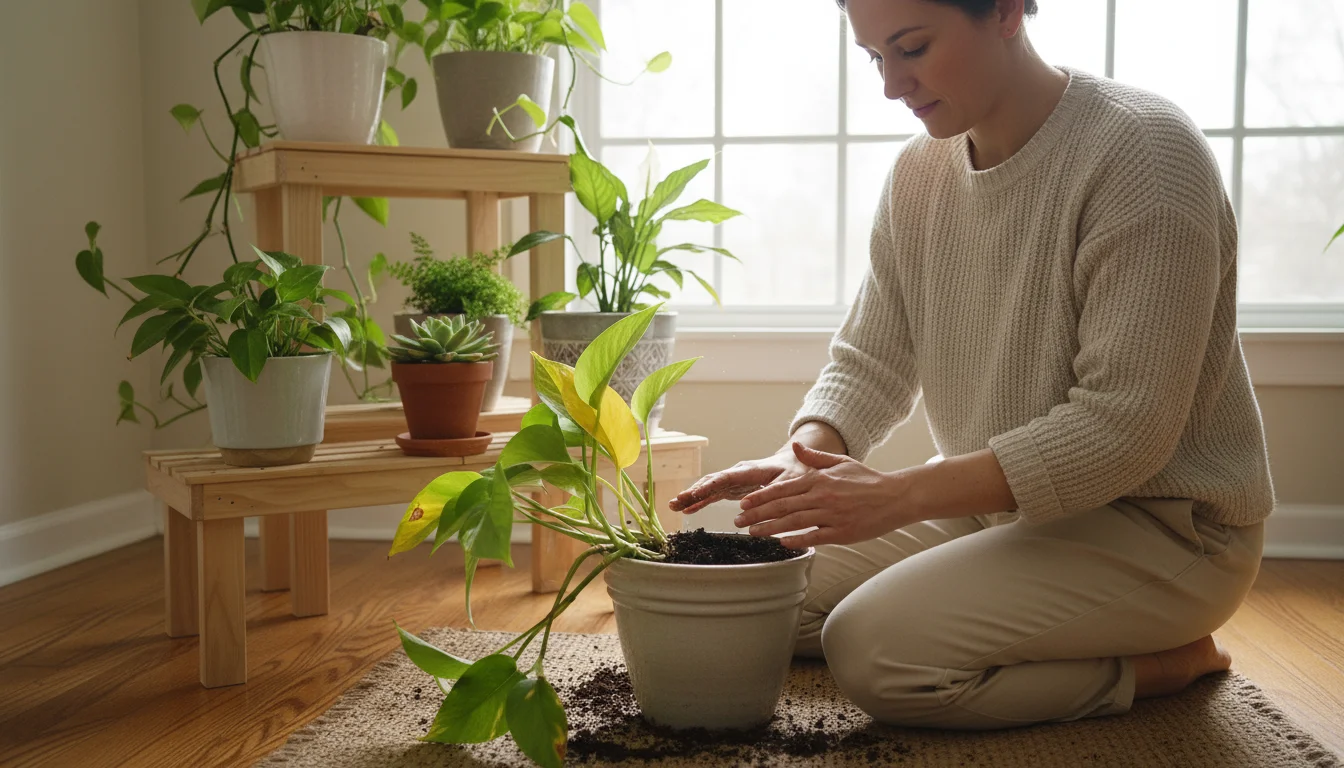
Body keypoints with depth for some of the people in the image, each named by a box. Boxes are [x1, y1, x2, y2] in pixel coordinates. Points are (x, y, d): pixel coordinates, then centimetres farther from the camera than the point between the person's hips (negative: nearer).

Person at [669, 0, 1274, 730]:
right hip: (990, 503, 8)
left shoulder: (1144, 150, -20)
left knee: (872, 648, -24)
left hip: (1164, 526, -7)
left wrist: (900, 495, -31)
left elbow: (1126, 427, -26)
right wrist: (801, 459, -19)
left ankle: (1165, 662, -3)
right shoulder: (916, 173, 3)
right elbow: (870, 361, 4)